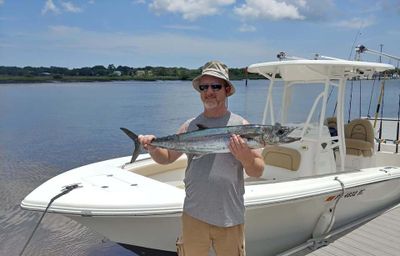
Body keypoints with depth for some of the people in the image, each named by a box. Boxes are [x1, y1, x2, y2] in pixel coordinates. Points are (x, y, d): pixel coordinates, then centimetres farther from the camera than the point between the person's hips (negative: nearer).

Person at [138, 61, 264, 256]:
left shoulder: (241, 125, -3)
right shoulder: (190, 126, 4)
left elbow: (258, 172, -2)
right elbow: (167, 158, 11)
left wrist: (245, 157, -22)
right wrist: (153, 149, -9)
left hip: (230, 218, -1)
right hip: (194, 216, 2)